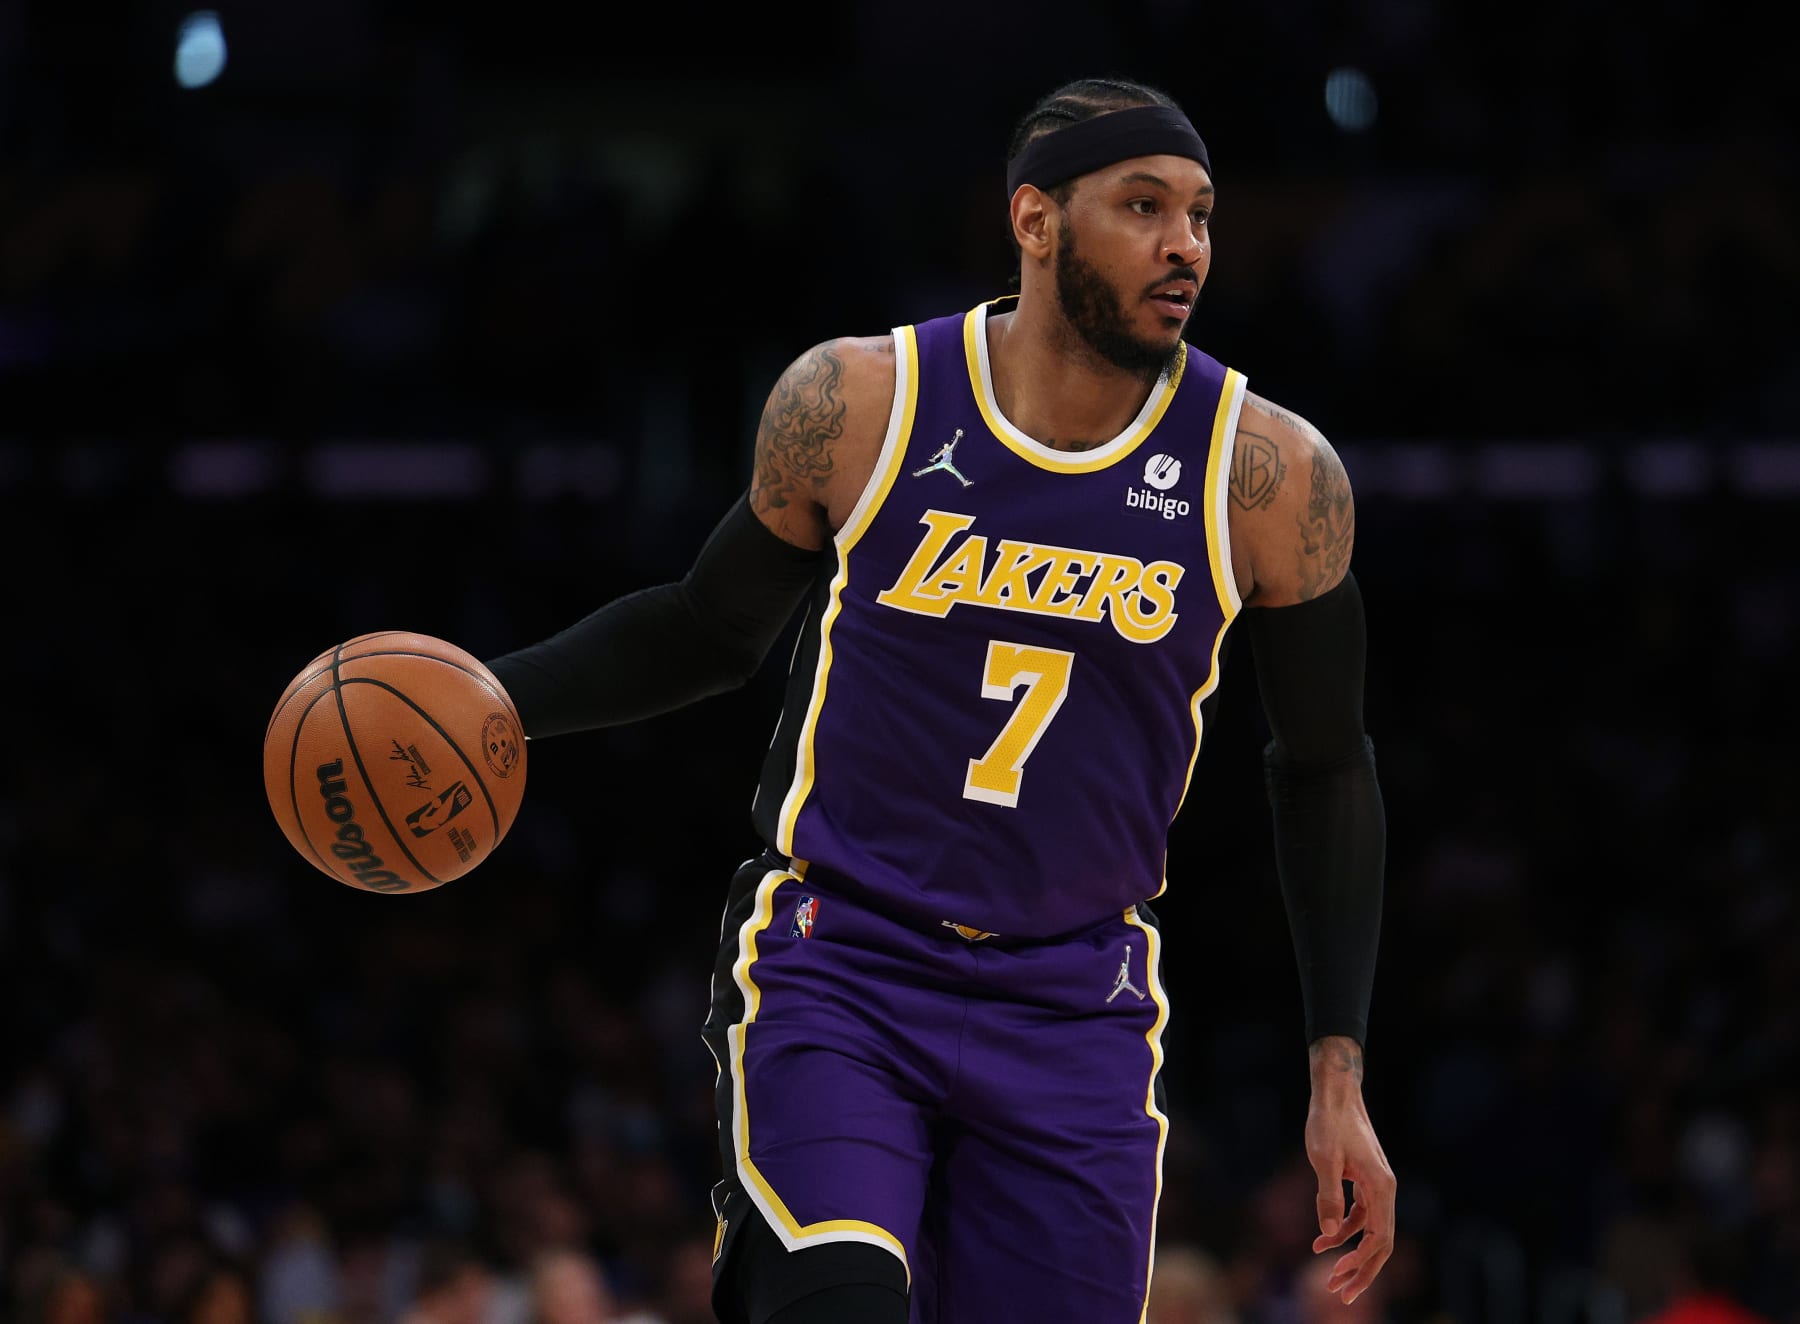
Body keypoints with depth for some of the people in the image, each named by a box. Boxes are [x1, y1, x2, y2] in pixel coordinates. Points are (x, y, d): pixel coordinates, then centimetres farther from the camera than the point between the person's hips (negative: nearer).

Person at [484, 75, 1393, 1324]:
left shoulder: (1269, 476, -4)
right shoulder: (854, 403, -5)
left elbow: (1324, 767, 8)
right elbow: (710, 629, 13)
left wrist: (1341, 1077, 4)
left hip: (1074, 1012, 2)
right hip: (836, 971, -2)